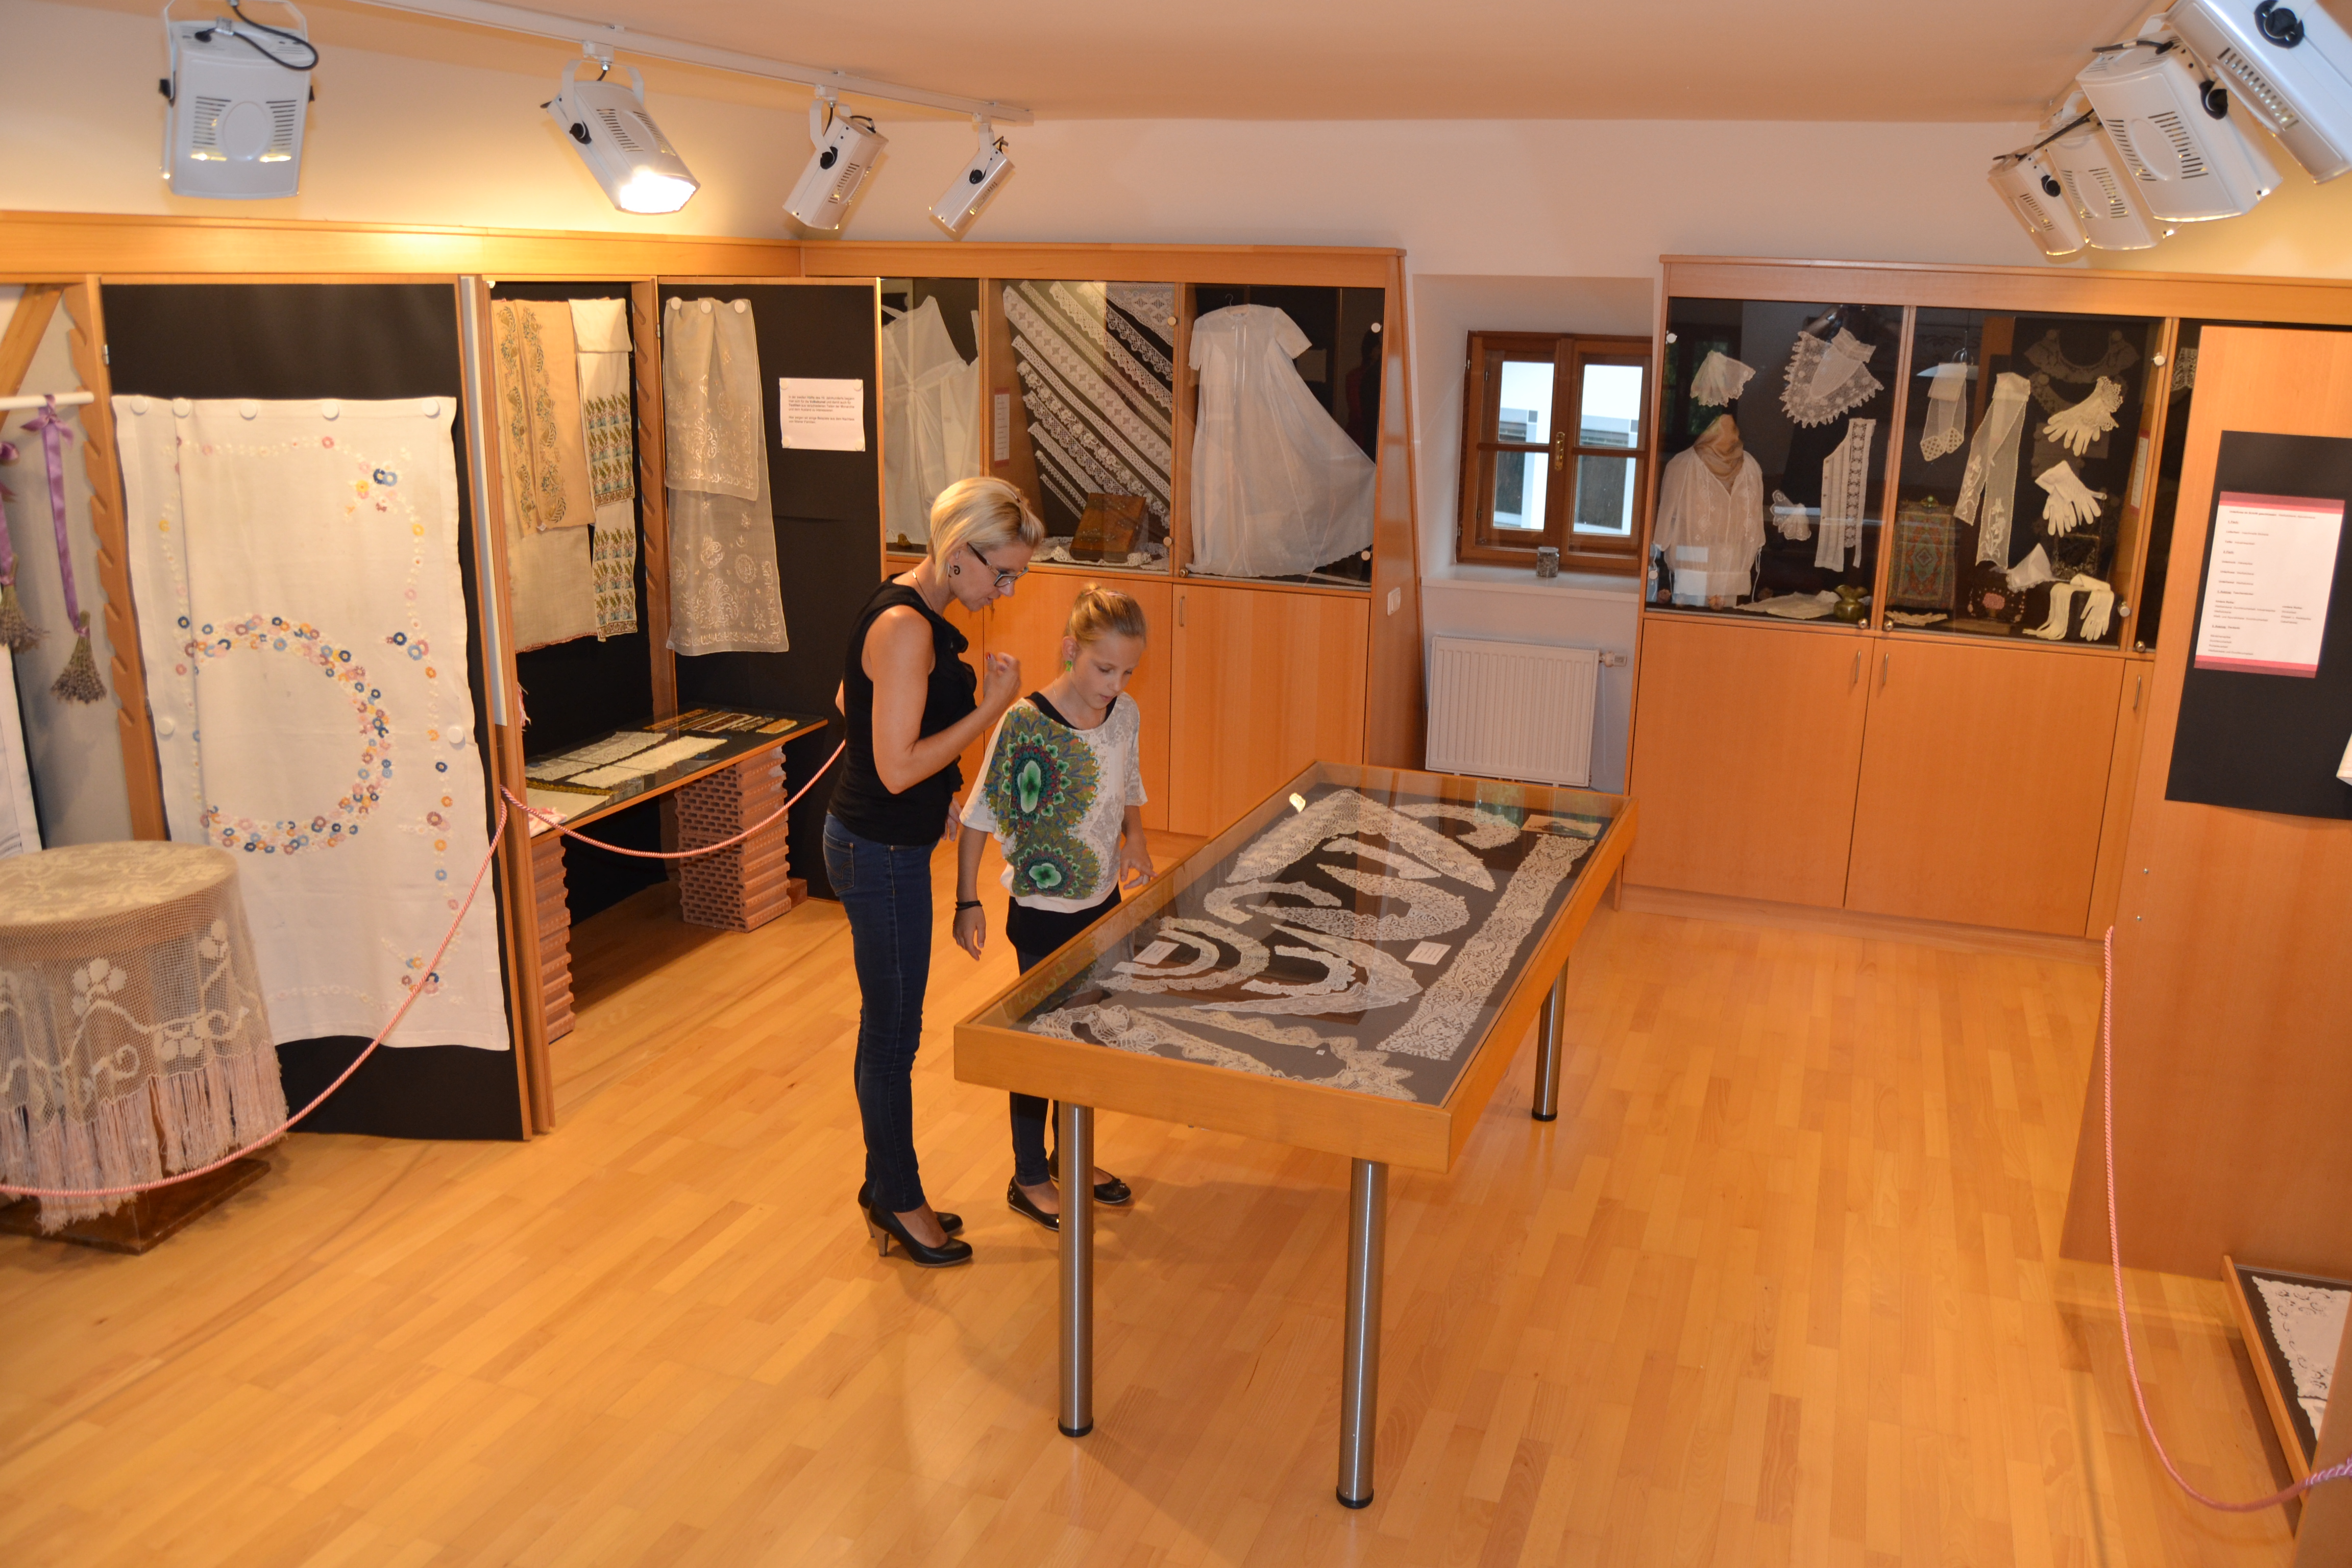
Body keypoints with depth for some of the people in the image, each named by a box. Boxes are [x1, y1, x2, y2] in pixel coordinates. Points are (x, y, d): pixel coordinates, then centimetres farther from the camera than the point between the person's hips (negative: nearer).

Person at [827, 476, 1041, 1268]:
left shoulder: (909, 612, 6)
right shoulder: (905, 629, -25)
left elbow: (849, 702, 19)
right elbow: (897, 768, -26)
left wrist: (939, 792, 16)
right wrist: (992, 706, -22)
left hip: (882, 845, 10)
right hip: (880, 855, -10)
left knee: (889, 1026, 19)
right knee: (892, 1033, 6)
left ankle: (887, 1189, 33)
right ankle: (899, 1200, 23)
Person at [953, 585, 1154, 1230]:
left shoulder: (1126, 715, -4)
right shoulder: (1025, 723, -22)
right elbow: (980, 815, -15)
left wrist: (1136, 839, -5)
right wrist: (967, 902, -13)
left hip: (1103, 904, 6)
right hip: (1044, 914, -6)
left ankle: (1071, 1157, 40)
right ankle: (1030, 1180, 26)